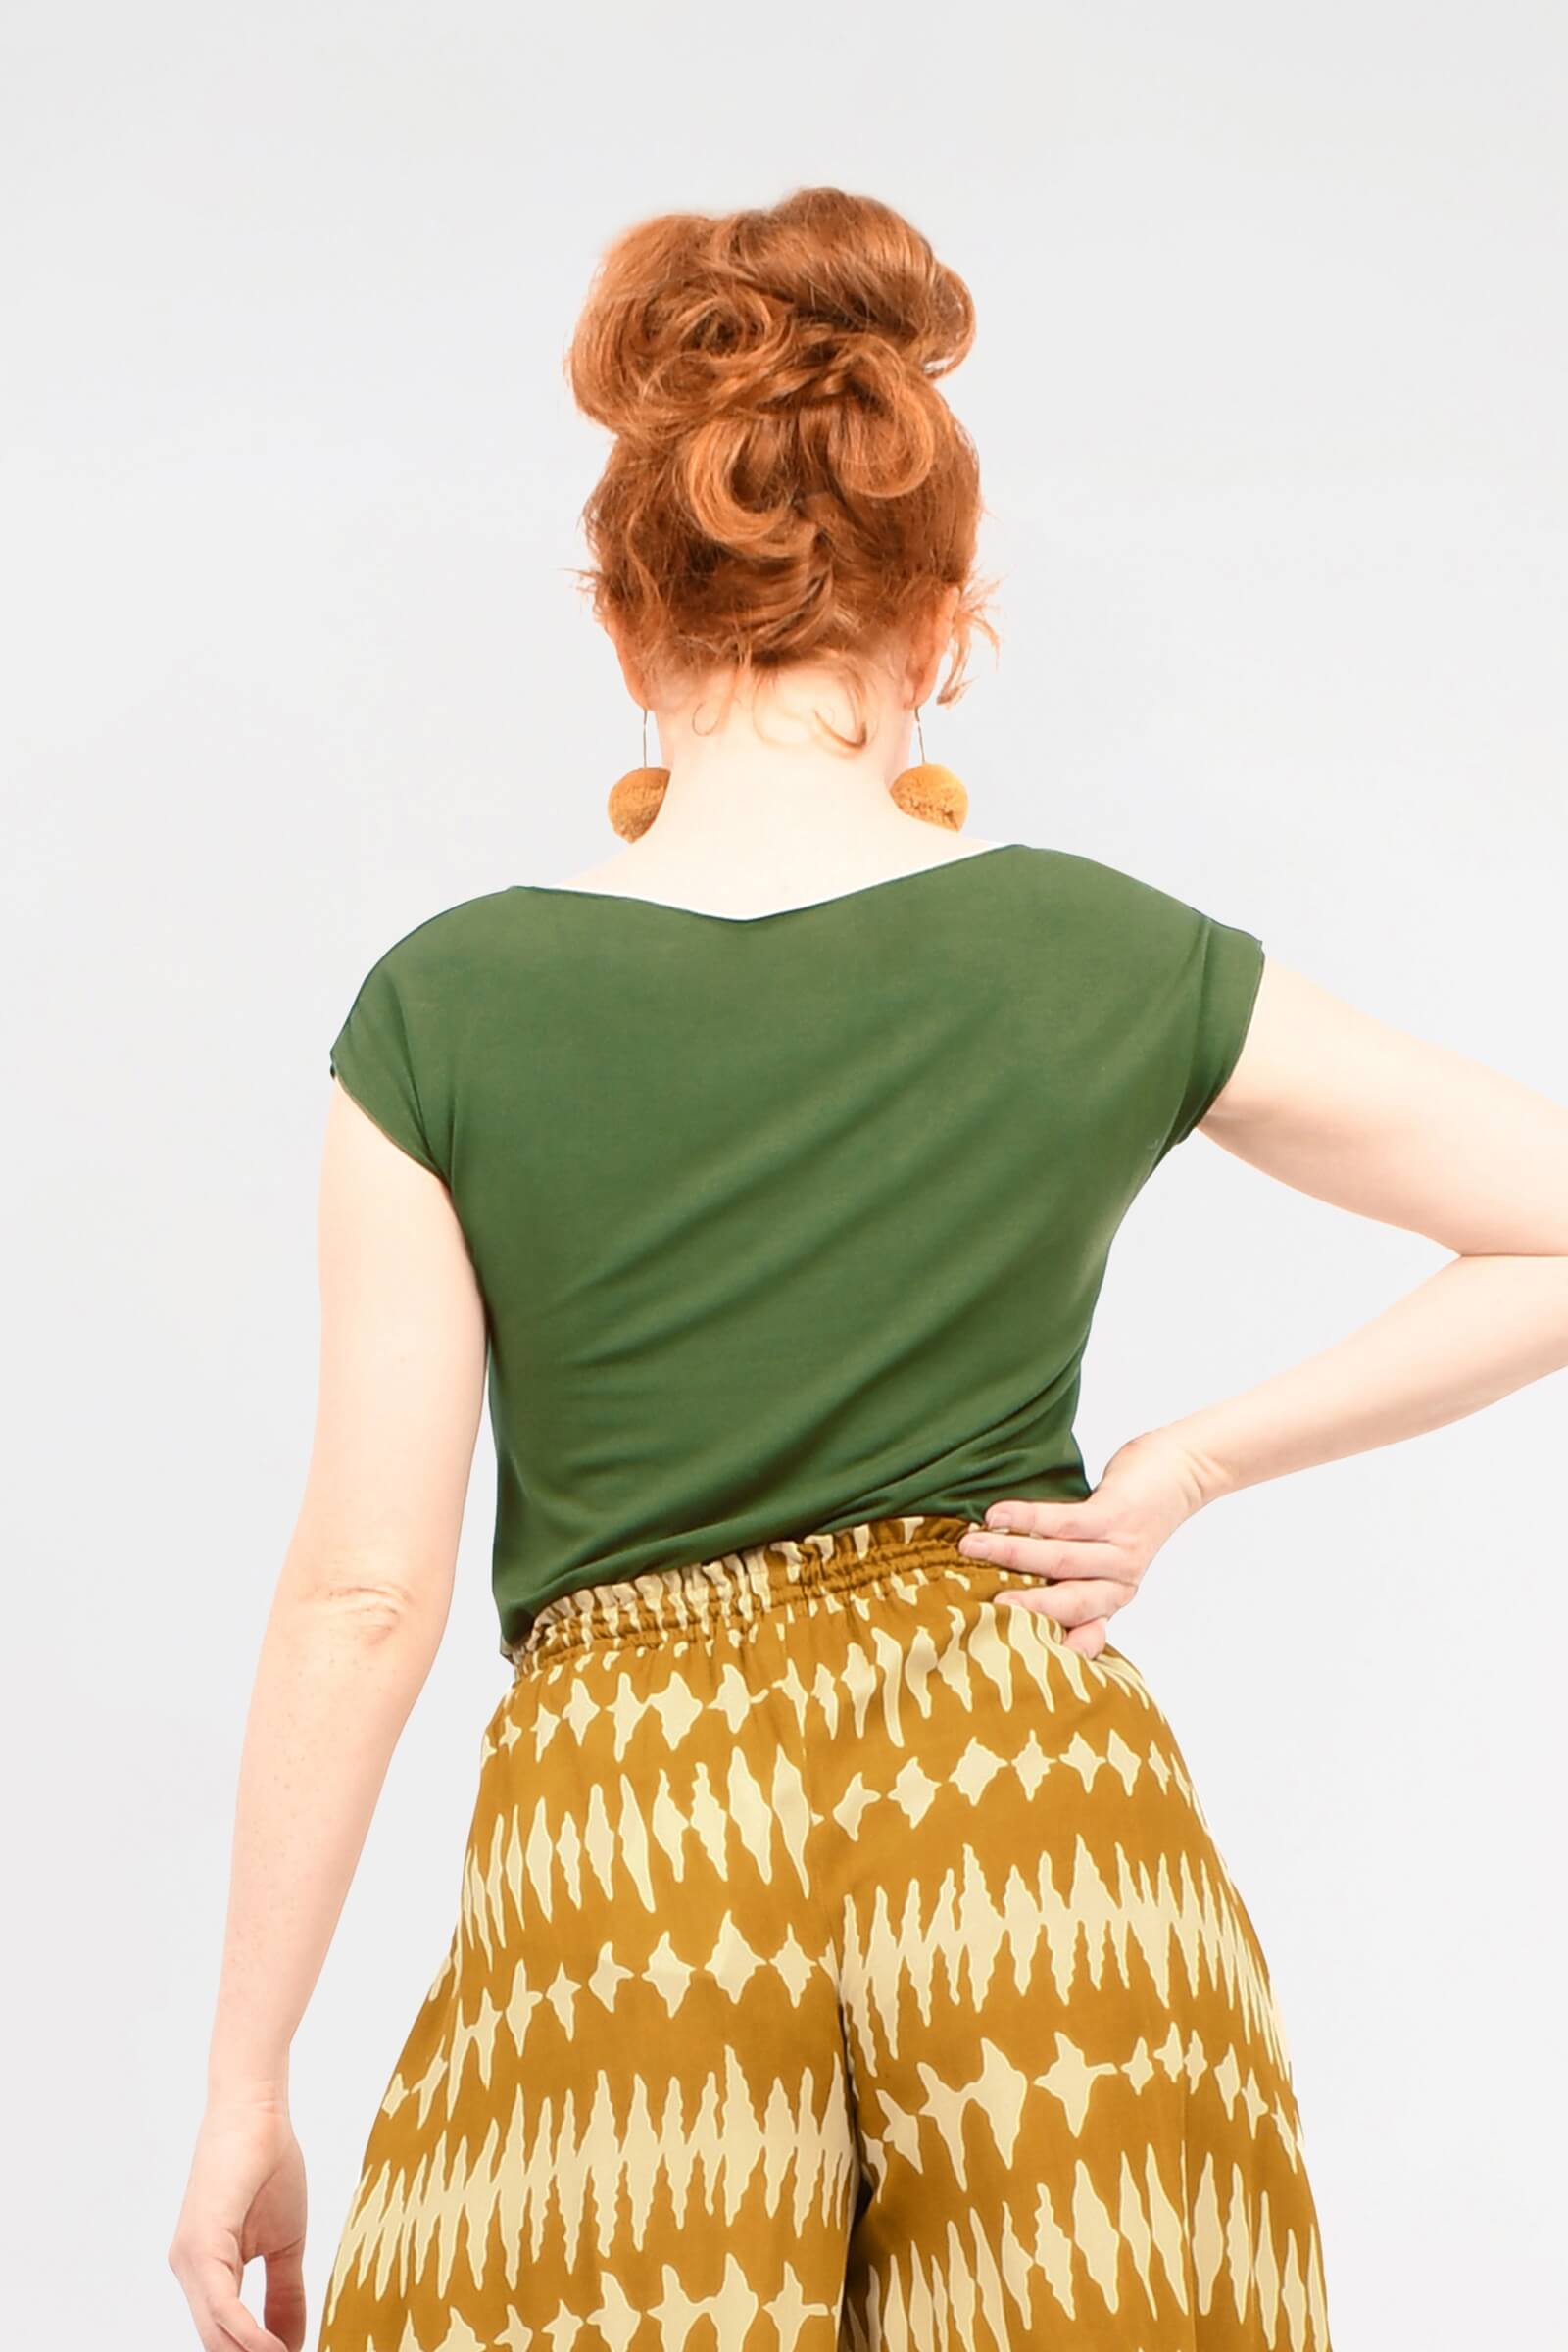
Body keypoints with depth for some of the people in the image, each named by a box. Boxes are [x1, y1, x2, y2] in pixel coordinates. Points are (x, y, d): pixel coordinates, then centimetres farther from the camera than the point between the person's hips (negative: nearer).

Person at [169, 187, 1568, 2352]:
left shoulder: (449, 1010, -5)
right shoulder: (1115, 964, -1)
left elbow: (365, 1590, -5)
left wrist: (247, 2083, 4)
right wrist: (1193, 1465, 5)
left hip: (622, 1839, -1)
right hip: (1044, 1807, 1)